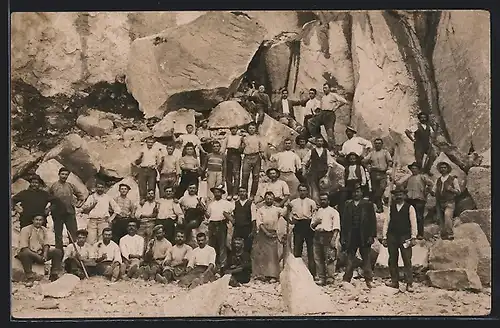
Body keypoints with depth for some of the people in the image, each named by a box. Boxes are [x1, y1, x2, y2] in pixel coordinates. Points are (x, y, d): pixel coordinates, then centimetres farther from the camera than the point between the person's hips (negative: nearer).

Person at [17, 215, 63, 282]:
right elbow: (23, 247, -16)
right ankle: (29, 276, -34)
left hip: (41, 253, 5)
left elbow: (46, 244, 5)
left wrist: (45, 253, -18)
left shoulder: (44, 230, 12)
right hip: (30, 254, -5)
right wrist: (36, 256, -26)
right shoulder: (25, 230, -6)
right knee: (25, 254, -40)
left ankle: (54, 275, -16)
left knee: (58, 252, -14)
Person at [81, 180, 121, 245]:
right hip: (93, 221, 0)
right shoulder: (91, 197, 13)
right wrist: (92, 205, -7)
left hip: (103, 221, 0)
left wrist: (111, 218, 4)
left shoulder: (108, 197, 13)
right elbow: (84, 210, 7)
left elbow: (117, 209, 15)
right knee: (91, 242, -8)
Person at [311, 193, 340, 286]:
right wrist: (316, 222, 1)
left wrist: (333, 239, -16)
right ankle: (321, 278, 8)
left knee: (328, 258, -10)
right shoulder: (317, 212, 22)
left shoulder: (333, 211, 4)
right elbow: (312, 225, 24)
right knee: (318, 258, 3)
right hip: (317, 235, 5)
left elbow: (336, 227, -4)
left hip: (328, 235, -5)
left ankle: (329, 277, -5)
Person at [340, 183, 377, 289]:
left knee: (366, 259, 5)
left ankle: (368, 280, 9)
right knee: (350, 259, 4)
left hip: (364, 236, -2)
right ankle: (346, 279, 6)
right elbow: (343, 221, 8)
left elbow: (372, 221, 0)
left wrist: (371, 236, -8)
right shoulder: (348, 204, 10)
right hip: (351, 236, 2)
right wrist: (343, 236, 1)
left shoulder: (368, 204, 4)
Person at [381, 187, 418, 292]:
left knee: (407, 260, -6)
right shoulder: (391, 207, 11)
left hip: (405, 237, -3)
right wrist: (384, 237, 4)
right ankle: (394, 282, 15)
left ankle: (409, 284, -4)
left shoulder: (409, 208, 4)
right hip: (392, 237, 3)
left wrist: (413, 237, -8)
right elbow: (386, 222, 9)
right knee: (392, 260, 6)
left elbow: (413, 223, 0)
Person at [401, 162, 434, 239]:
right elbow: (402, 185, 33)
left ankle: (420, 234, -2)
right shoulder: (409, 178, 19)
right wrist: (405, 191, 18)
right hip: (409, 199, 5)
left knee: (419, 217, -4)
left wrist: (426, 192, -5)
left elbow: (431, 184, -6)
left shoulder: (422, 177, 3)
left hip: (419, 199, -5)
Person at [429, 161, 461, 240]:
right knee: (440, 219, -1)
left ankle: (450, 234, -25)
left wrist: (451, 189, -13)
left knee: (447, 215, -27)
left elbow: (458, 192, 7)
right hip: (439, 203, 5)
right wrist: (432, 192, -6)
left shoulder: (453, 179, 7)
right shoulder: (438, 180, 18)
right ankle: (443, 235, 8)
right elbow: (433, 191, 19)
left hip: (449, 203, -4)